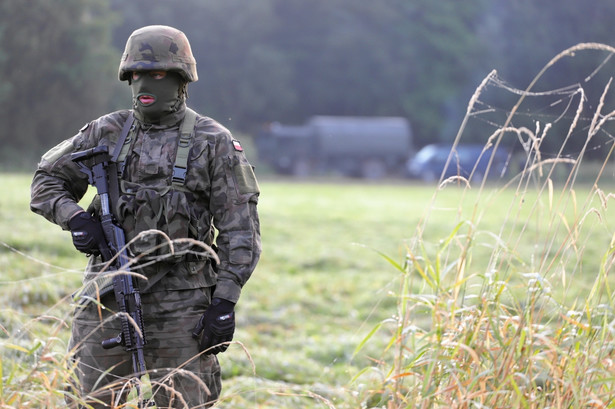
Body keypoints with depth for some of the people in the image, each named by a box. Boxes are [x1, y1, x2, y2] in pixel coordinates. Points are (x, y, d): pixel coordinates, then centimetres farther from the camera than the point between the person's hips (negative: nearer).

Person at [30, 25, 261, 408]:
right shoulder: (107, 132, 8)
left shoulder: (214, 143, -1)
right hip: (109, 292, 3)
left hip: (181, 300, -3)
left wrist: (225, 303, -11)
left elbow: (240, 231, -4)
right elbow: (47, 180, 16)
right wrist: (75, 217, -5)